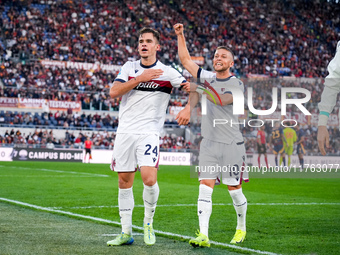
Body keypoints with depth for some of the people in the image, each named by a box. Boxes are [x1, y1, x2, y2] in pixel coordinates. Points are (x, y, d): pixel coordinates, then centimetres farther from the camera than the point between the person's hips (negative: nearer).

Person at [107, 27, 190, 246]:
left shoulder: (167, 72, 0)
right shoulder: (129, 67, 9)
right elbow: (114, 92, -4)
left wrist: (187, 110, -21)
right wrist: (140, 78, -11)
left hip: (149, 133, -3)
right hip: (125, 131, 4)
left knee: (149, 179, -20)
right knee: (124, 181, 5)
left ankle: (149, 222, 5)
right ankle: (126, 232, 14)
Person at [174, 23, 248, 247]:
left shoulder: (237, 84, -3)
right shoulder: (207, 78, 11)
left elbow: (222, 100, -21)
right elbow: (185, 59, 13)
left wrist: (199, 89, -26)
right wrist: (180, 35, 5)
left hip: (231, 143, -3)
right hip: (209, 142, 3)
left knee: (235, 189, 4)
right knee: (205, 187, -8)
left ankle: (241, 229, 26)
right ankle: (203, 235, -13)